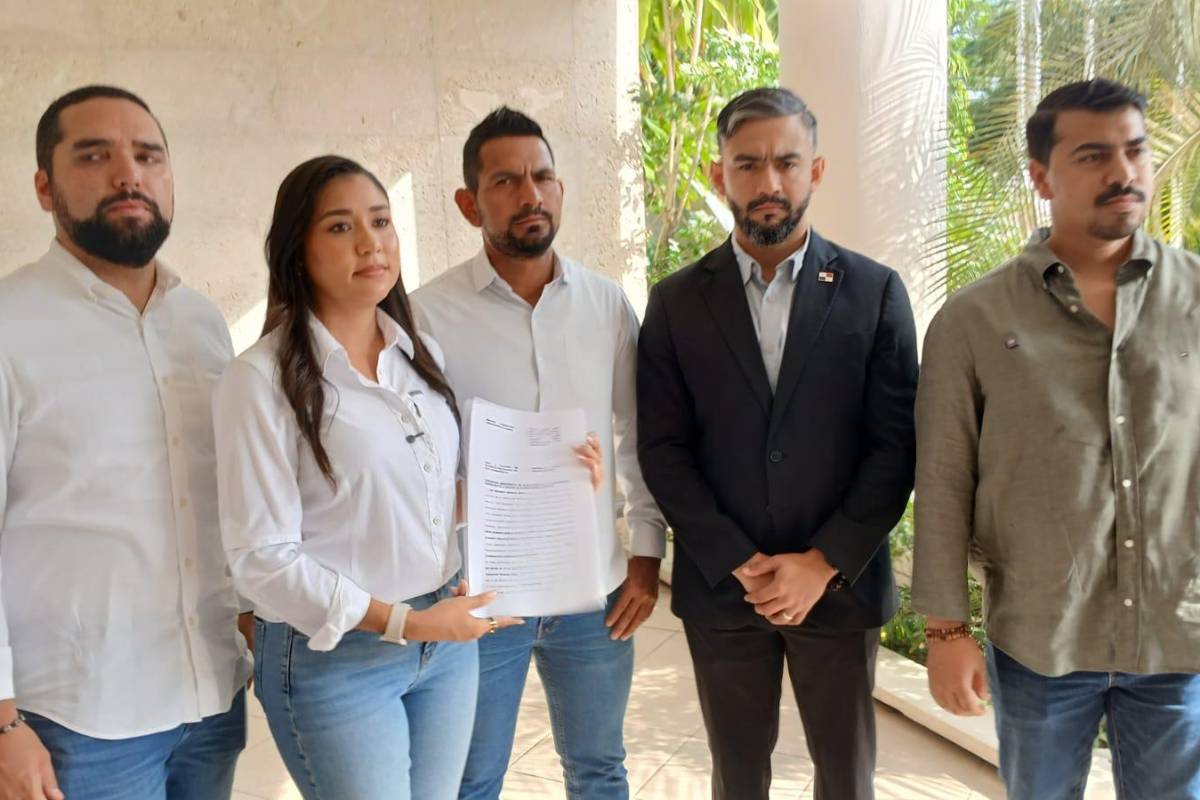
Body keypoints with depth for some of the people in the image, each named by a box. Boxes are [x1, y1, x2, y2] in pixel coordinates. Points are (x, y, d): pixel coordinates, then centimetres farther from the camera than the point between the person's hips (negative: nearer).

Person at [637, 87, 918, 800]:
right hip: (719, 585, 1)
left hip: (839, 582, 0)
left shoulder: (875, 292, -1)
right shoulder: (677, 302, 0)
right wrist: (739, 565, -10)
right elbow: (663, 449, -3)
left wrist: (822, 565, -12)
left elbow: (896, 446, -5)